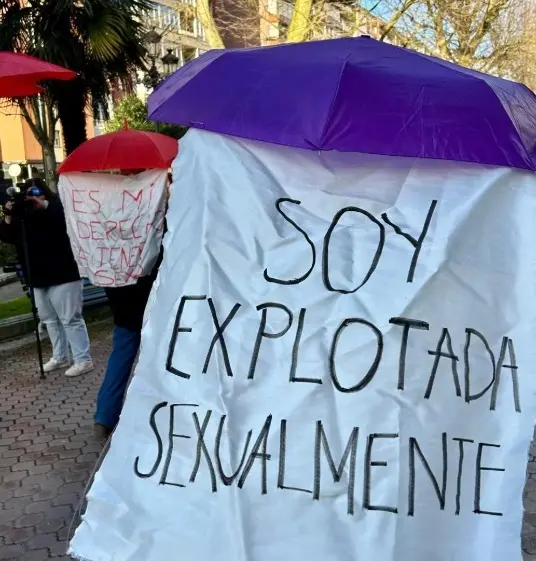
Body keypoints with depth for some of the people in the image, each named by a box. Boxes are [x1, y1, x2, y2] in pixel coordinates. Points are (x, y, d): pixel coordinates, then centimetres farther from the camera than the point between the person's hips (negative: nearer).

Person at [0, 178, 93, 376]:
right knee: (50, 319, 16)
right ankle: (60, 357, 28)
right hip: (39, 278, 7)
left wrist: (44, 204, -36)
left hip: (63, 275, -7)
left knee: (71, 319, -5)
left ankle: (83, 360, 1)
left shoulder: (57, 209, -8)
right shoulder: (22, 216, 8)